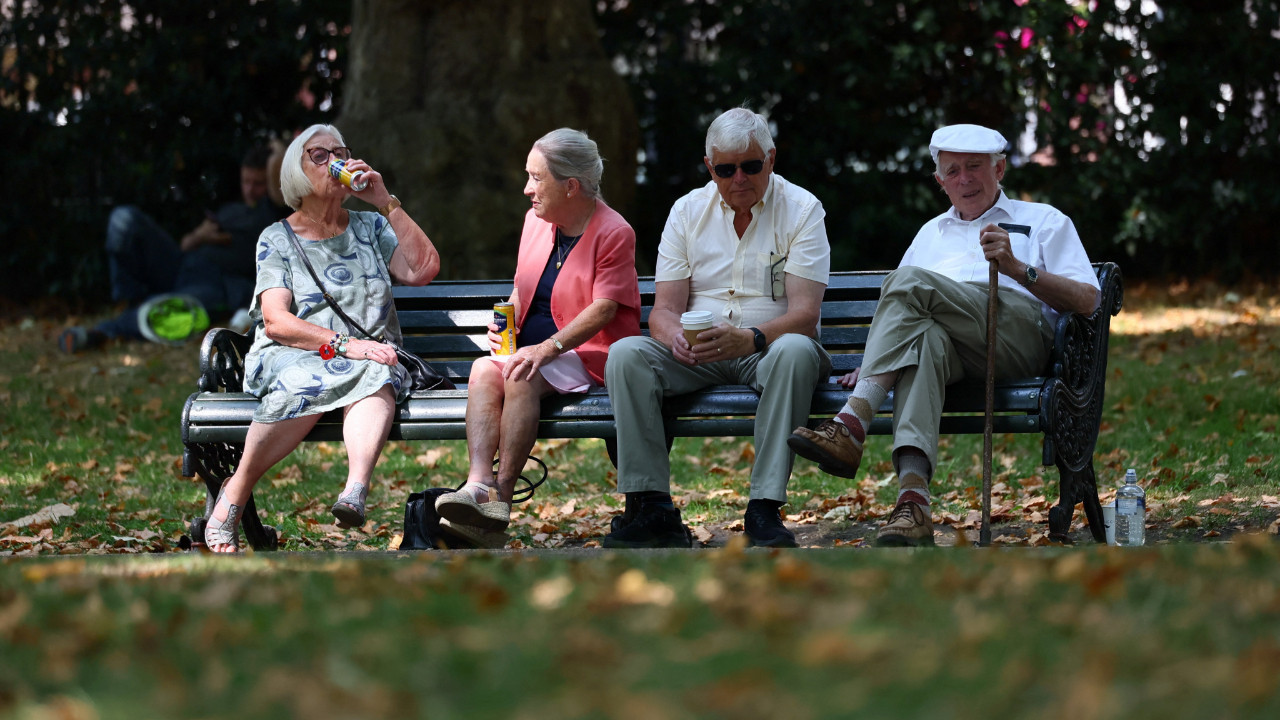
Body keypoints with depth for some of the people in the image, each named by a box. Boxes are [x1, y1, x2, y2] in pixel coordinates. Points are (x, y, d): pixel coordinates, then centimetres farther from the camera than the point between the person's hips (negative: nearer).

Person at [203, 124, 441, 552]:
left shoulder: (371, 227, 19)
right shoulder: (277, 239, 11)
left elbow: (424, 269, 2)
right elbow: (277, 322, -3)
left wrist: (385, 202, -1)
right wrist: (344, 344, -18)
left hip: (369, 356, 2)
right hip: (293, 356, -2)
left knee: (376, 378, -37)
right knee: (305, 385, -39)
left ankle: (356, 490, -59)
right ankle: (235, 494, -24)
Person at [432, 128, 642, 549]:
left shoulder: (613, 233, -8)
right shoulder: (536, 219, 14)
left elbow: (603, 309, -16)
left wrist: (548, 349, -28)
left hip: (589, 356, -6)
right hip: (532, 352, 6)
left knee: (523, 378, -34)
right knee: (484, 370, -26)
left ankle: (501, 495, -35)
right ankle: (478, 486, -44)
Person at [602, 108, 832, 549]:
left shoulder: (801, 210, -2)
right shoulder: (688, 211, 8)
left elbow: (804, 313, -13)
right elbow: (664, 310, 2)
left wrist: (749, 339, -33)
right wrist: (677, 338, -24)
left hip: (766, 349, -3)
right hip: (696, 356, 3)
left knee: (795, 352, -38)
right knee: (626, 354, -25)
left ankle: (764, 508, -40)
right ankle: (651, 508, -28)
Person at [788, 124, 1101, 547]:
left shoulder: (1043, 221, 24)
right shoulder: (932, 232, 39)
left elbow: (1087, 301, 8)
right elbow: (904, 310, 32)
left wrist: (1017, 269, -7)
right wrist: (872, 364, 11)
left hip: (1019, 328, -3)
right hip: (948, 343, 3)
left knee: (910, 281, -28)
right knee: (924, 337, -38)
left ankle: (851, 426, -43)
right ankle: (912, 501, -56)